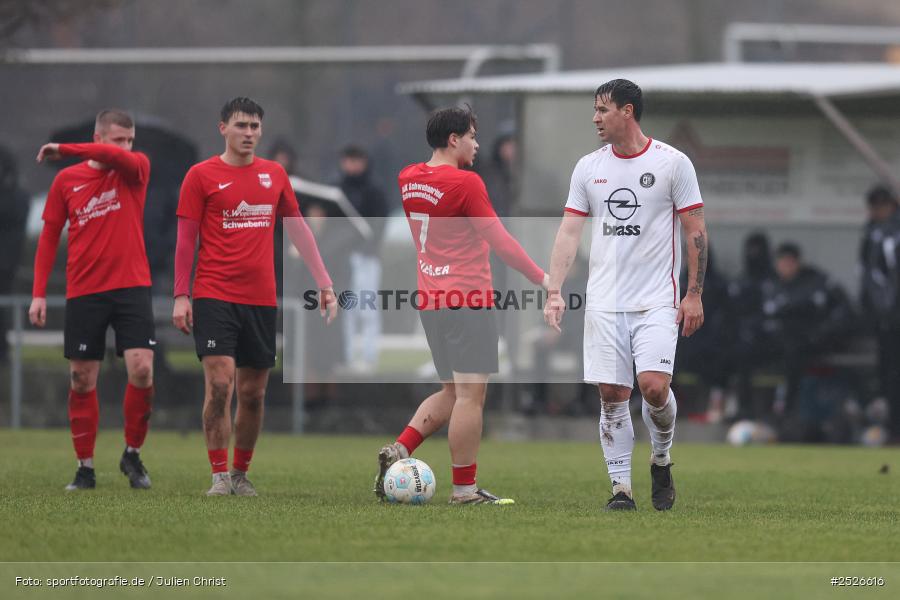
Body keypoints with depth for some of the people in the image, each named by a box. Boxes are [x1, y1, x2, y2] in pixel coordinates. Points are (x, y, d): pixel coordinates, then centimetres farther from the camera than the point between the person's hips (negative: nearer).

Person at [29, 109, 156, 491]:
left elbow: (117, 157, -23)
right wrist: (39, 294, 4)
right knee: (82, 380, 2)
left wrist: (63, 150, -18)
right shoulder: (66, 180, 5)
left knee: (142, 370, -12)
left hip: (131, 287, -1)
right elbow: (49, 237, 10)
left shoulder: (135, 169, 2)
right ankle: (85, 468, 12)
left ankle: (133, 455, 7)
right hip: (84, 293, 1)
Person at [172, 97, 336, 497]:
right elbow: (185, 239, 1)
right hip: (214, 295, -4)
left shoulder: (274, 175, 11)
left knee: (253, 393, 5)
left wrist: (324, 283, 11)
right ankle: (219, 476, -9)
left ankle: (241, 474, 17)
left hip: (261, 299, 4)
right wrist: (181, 295, -5)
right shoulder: (201, 175, 0)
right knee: (220, 383, -15)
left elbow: (297, 229, 16)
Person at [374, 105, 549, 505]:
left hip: (429, 299, 8)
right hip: (467, 299, -8)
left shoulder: (407, 180, 9)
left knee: (452, 392, 18)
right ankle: (464, 489, -3)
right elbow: (499, 240, -12)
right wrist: (540, 278, -8)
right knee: (471, 393, -4)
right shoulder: (465, 183, -12)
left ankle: (398, 450, 4)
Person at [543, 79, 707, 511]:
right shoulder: (588, 167, 8)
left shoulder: (672, 163, -2)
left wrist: (694, 295, -5)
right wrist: (555, 292, -4)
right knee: (612, 395, -1)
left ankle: (661, 460, 11)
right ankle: (621, 488, 6)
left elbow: (696, 231, 0)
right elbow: (569, 232, 7)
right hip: (604, 304, 3)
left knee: (654, 386, -16)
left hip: (657, 301, -3)